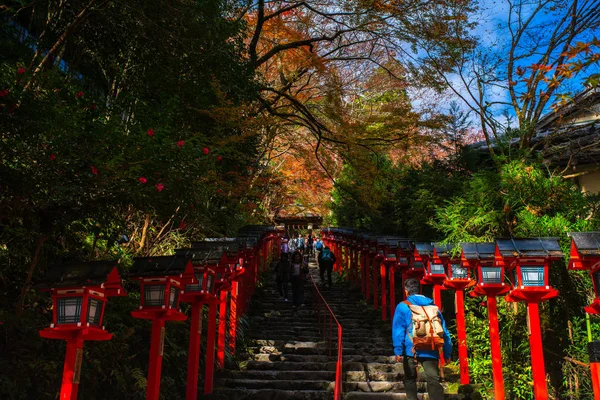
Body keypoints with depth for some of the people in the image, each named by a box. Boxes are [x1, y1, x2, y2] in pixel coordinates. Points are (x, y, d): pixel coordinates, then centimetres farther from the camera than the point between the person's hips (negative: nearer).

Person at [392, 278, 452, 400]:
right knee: (434, 381, 2)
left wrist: (398, 351, -10)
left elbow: (398, 330, -9)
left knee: (410, 379, 15)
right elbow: (444, 331, 12)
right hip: (431, 351, 2)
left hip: (411, 350, -2)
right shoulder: (433, 306, 11)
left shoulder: (403, 306, 0)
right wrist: (447, 353, 14)